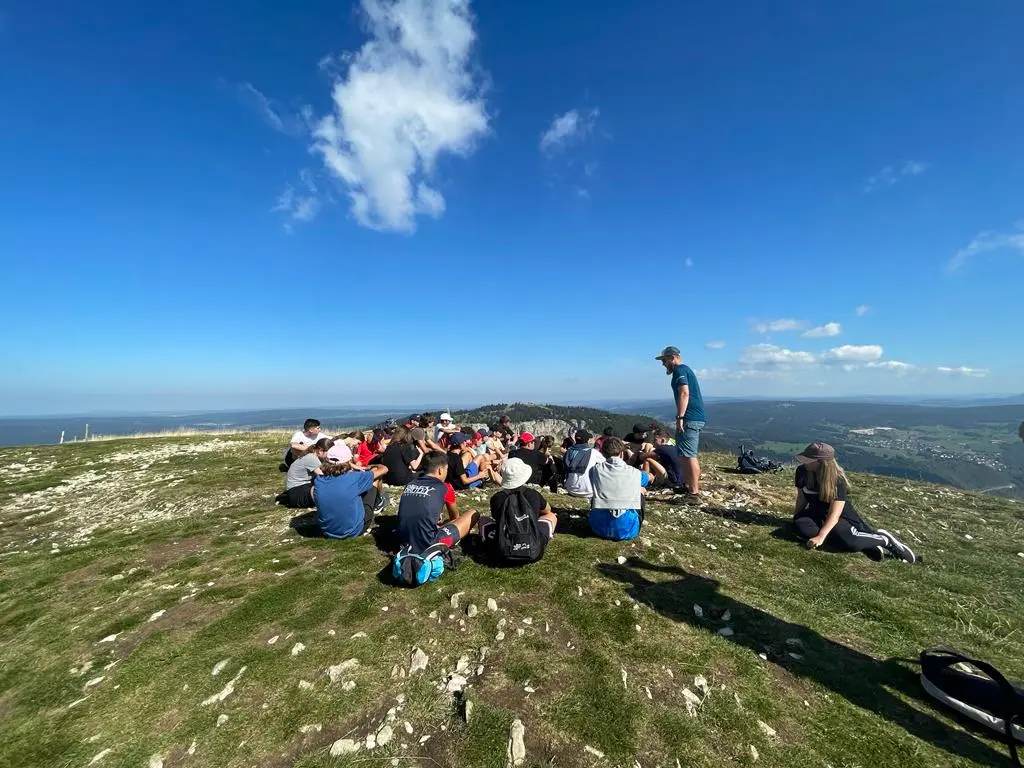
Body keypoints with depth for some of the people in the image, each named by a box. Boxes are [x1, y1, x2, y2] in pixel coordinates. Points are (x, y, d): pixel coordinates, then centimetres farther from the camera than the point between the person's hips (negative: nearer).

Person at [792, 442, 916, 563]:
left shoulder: (837, 480, -23)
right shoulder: (802, 471, -12)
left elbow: (834, 514, -27)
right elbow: (802, 498, 3)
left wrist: (821, 537, -36)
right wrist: (796, 519, 5)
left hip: (841, 516, -4)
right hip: (816, 513, 4)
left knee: (850, 542, -34)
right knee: (801, 527, -31)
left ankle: (884, 540, -1)